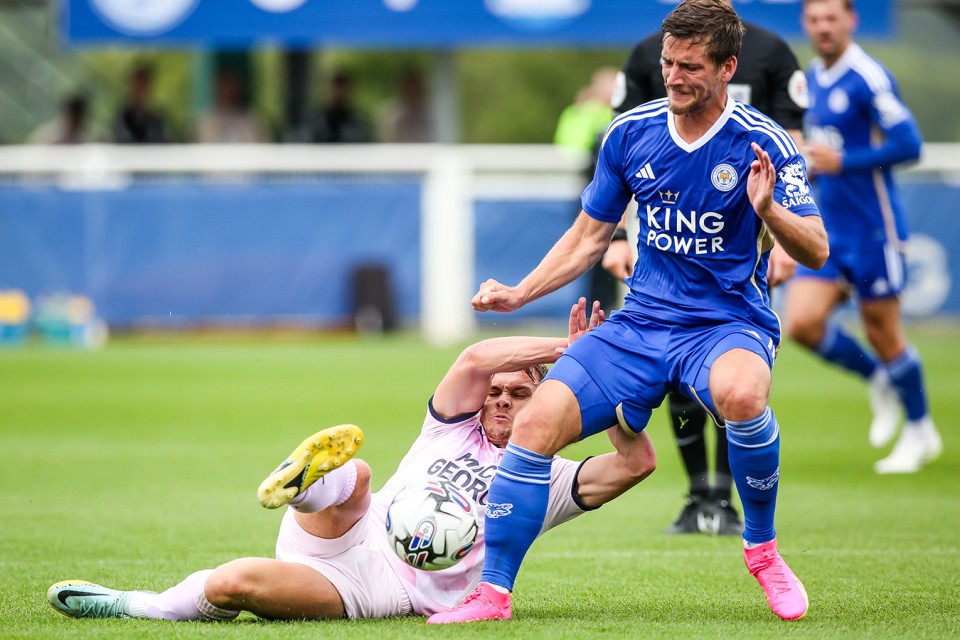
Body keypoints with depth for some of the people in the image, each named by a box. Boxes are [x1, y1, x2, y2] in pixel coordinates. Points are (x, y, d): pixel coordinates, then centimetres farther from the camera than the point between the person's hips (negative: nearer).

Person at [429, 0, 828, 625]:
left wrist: (768, 210, -33)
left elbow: (816, 252, -14)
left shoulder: (764, 144, -9)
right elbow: (590, 235, 17)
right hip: (641, 324, 4)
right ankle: (493, 594, -4)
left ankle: (762, 548, -14)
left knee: (741, 391, -40)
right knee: (536, 421, -16)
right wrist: (519, 294, 7)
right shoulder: (631, 133, 4)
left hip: (730, 326, -4)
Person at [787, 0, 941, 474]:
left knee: (882, 333, 1)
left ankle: (920, 431, 21)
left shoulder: (868, 78, -15)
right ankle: (879, 381, 18)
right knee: (802, 321, -6)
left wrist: (842, 162, -21)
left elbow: (908, 143, -19)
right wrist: (813, 168, 5)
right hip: (828, 231, 7)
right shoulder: (813, 78, 10)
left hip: (873, 229, -7)